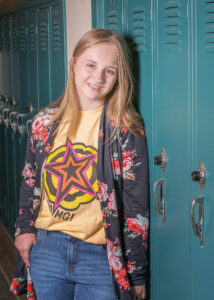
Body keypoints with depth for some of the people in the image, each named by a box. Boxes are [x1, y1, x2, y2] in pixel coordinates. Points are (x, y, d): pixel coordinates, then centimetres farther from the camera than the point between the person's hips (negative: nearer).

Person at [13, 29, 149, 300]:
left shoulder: (126, 130, -8)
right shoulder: (46, 121, 2)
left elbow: (136, 206, -7)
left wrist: (137, 274, -6)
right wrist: (25, 228, 7)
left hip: (101, 256, -3)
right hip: (46, 249, 4)